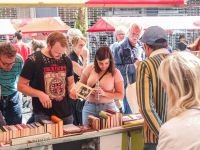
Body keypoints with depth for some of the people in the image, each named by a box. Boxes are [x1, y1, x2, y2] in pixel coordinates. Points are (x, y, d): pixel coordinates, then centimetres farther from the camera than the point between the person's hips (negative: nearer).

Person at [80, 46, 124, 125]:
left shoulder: (115, 73, -2)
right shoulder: (90, 68, 1)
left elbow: (121, 95, -4)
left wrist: (104, 93, -16)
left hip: (107, 108, -1)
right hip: (89, 108, 1)